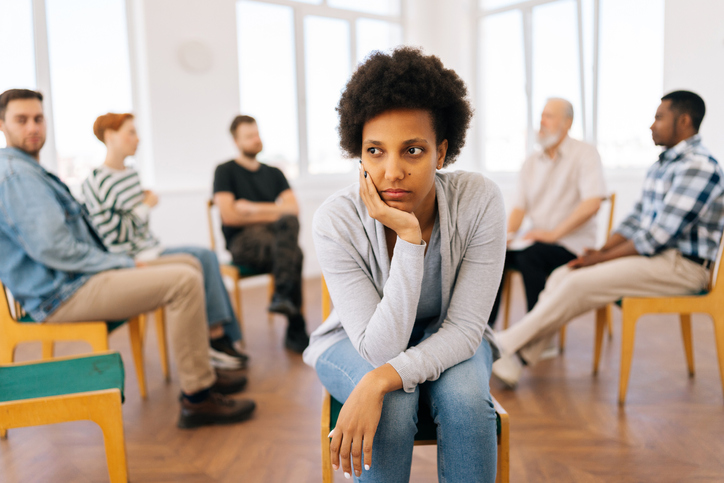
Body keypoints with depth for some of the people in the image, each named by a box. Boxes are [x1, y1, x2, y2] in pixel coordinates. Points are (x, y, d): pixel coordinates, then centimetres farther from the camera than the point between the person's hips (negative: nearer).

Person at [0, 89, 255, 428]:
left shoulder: (28, 170, 19)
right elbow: (54, 250, -24)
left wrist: (125, 263, 9)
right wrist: (125, 265, -14)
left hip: (76, 277, 11)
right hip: (63, 295, -11)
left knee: (189, 264, 12)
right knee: (184, 281, -24)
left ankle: (199, 371, 14)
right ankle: (197, 397, -16)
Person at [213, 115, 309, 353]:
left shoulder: (273, 173, 21)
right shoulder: (225, 171, 6)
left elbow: (293, 209, 7)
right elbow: (229, 216, -7)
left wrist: (253, 208, -4)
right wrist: (273, 213, -1)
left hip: (276, 236, 4)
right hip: (242, 241, -4)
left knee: (289, 223, -33)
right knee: (293, 253, -33)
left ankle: (282, 296, -37)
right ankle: (296, 331, -31)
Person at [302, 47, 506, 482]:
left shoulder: (480, 201, -24)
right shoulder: (336, 221, -26)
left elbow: (464, 329, -21)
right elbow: (379, 348, -29)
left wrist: (379, 381, -36)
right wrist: (408, 237, -39)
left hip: (446, 339, 1)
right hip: (360, 339, -1)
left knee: (465, 396, -29)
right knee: (392, 405, -30)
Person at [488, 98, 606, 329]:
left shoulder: (585, 154, -3)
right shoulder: (531, 161, 15)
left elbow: (592, 203, -16)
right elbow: (520, 206, 14)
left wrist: (554, 233, -22)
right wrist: (508, 234, -6)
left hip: (572, 243, -5)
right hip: (536, 239, 6)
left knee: (530, 255, -35)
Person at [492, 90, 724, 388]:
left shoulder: (699, 167, -16)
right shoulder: (663, 164, 16)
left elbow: (660, 235, -22)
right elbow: (637, 219, 17)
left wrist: (603, 257, -16)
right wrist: (600, 251, 2)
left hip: (682, 266, -9)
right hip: (653, 254, 9)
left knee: (579, 283, -23)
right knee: (561, 277, -7)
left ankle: (508, 343, -12)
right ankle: (514, 359, -13)